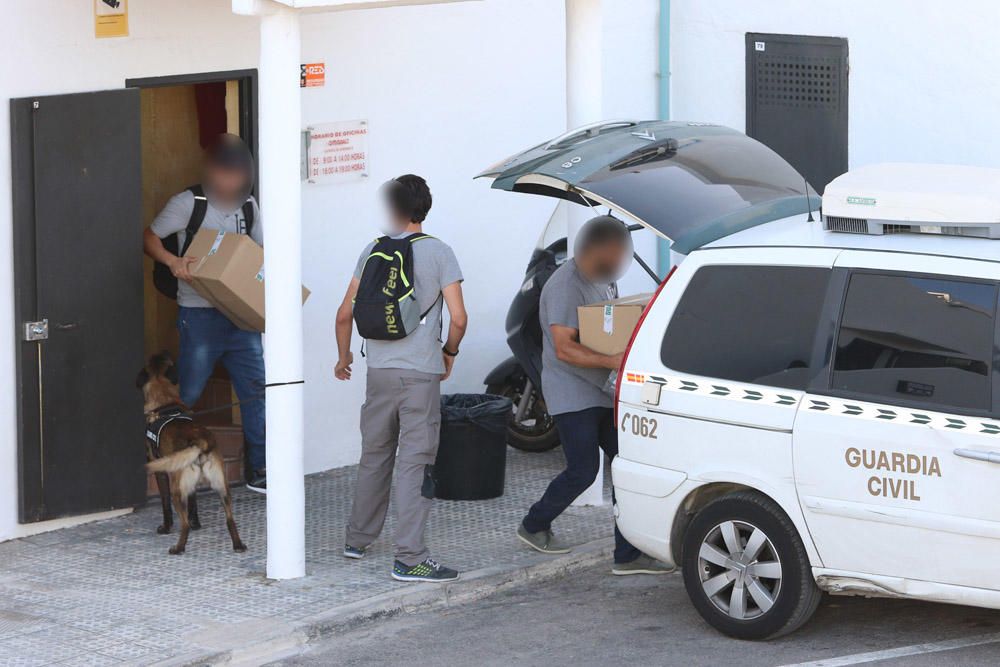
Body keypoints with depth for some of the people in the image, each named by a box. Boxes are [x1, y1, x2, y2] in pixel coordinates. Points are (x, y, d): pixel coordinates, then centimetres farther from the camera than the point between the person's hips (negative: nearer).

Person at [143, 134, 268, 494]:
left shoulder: (248, 205, 10)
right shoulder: (188, 203, -7)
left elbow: (259, 251, 20)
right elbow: (149, 237, -3)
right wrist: (173, 261, -21)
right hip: (200, 313, -5)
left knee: (255, 387, 2)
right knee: (188, 394, 1)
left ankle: (259, 470, 9)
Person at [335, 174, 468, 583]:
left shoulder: (373, 252, 6)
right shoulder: (439, 253, -4)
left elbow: (346, 313, 7)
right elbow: (458, 318, -9)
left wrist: (344, 357, 23)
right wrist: (449, 353, 10)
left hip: (379, 372, 4)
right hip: (421, 373, -4)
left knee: (374, 457, 19)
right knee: (415, 464, -4)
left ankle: (358, 540, 30)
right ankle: (409, 558, -9)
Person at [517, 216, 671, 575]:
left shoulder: (603, 280, 12)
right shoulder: (566, 285, -18)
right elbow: (564, 349, -24)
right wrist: (612, 361, -34)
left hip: (603, 393, 9)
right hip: (571, 394, -9)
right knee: (583, 470, -7)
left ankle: (628, 554, 1)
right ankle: (534, 526, 17)